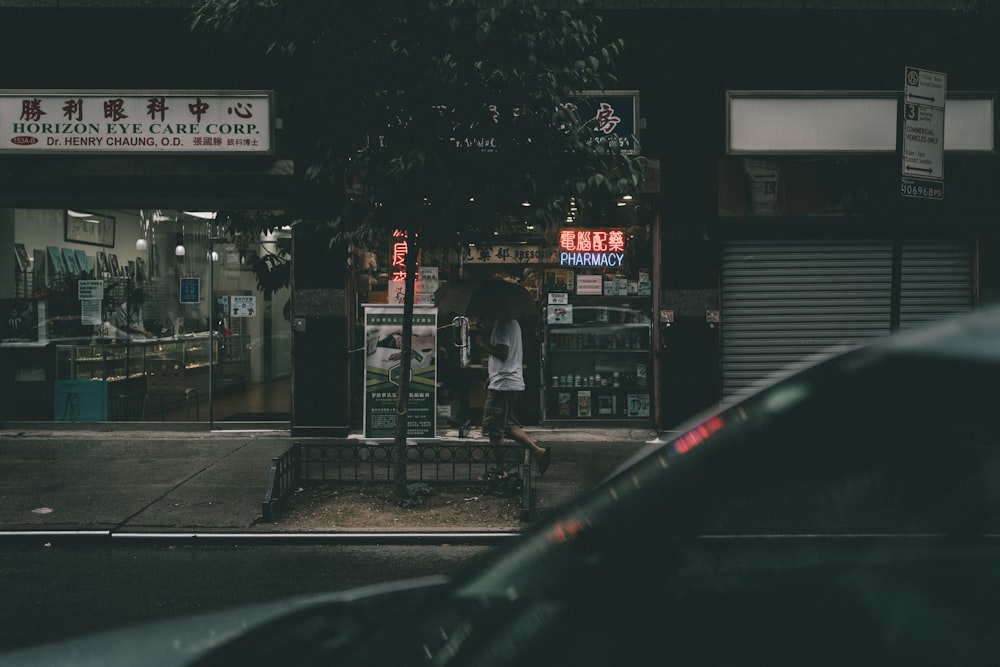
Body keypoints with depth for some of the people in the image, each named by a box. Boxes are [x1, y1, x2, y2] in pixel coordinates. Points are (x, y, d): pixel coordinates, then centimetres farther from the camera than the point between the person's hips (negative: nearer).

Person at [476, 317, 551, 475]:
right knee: (508, 424, 16)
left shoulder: (502, 325, -15)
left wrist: (483, 343, -9)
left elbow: (502, 353, -23)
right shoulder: (513, 323, 16)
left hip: (502, 384, -10)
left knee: (493, 429, -1)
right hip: (515, 381, 10)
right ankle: (538, 450, 7)